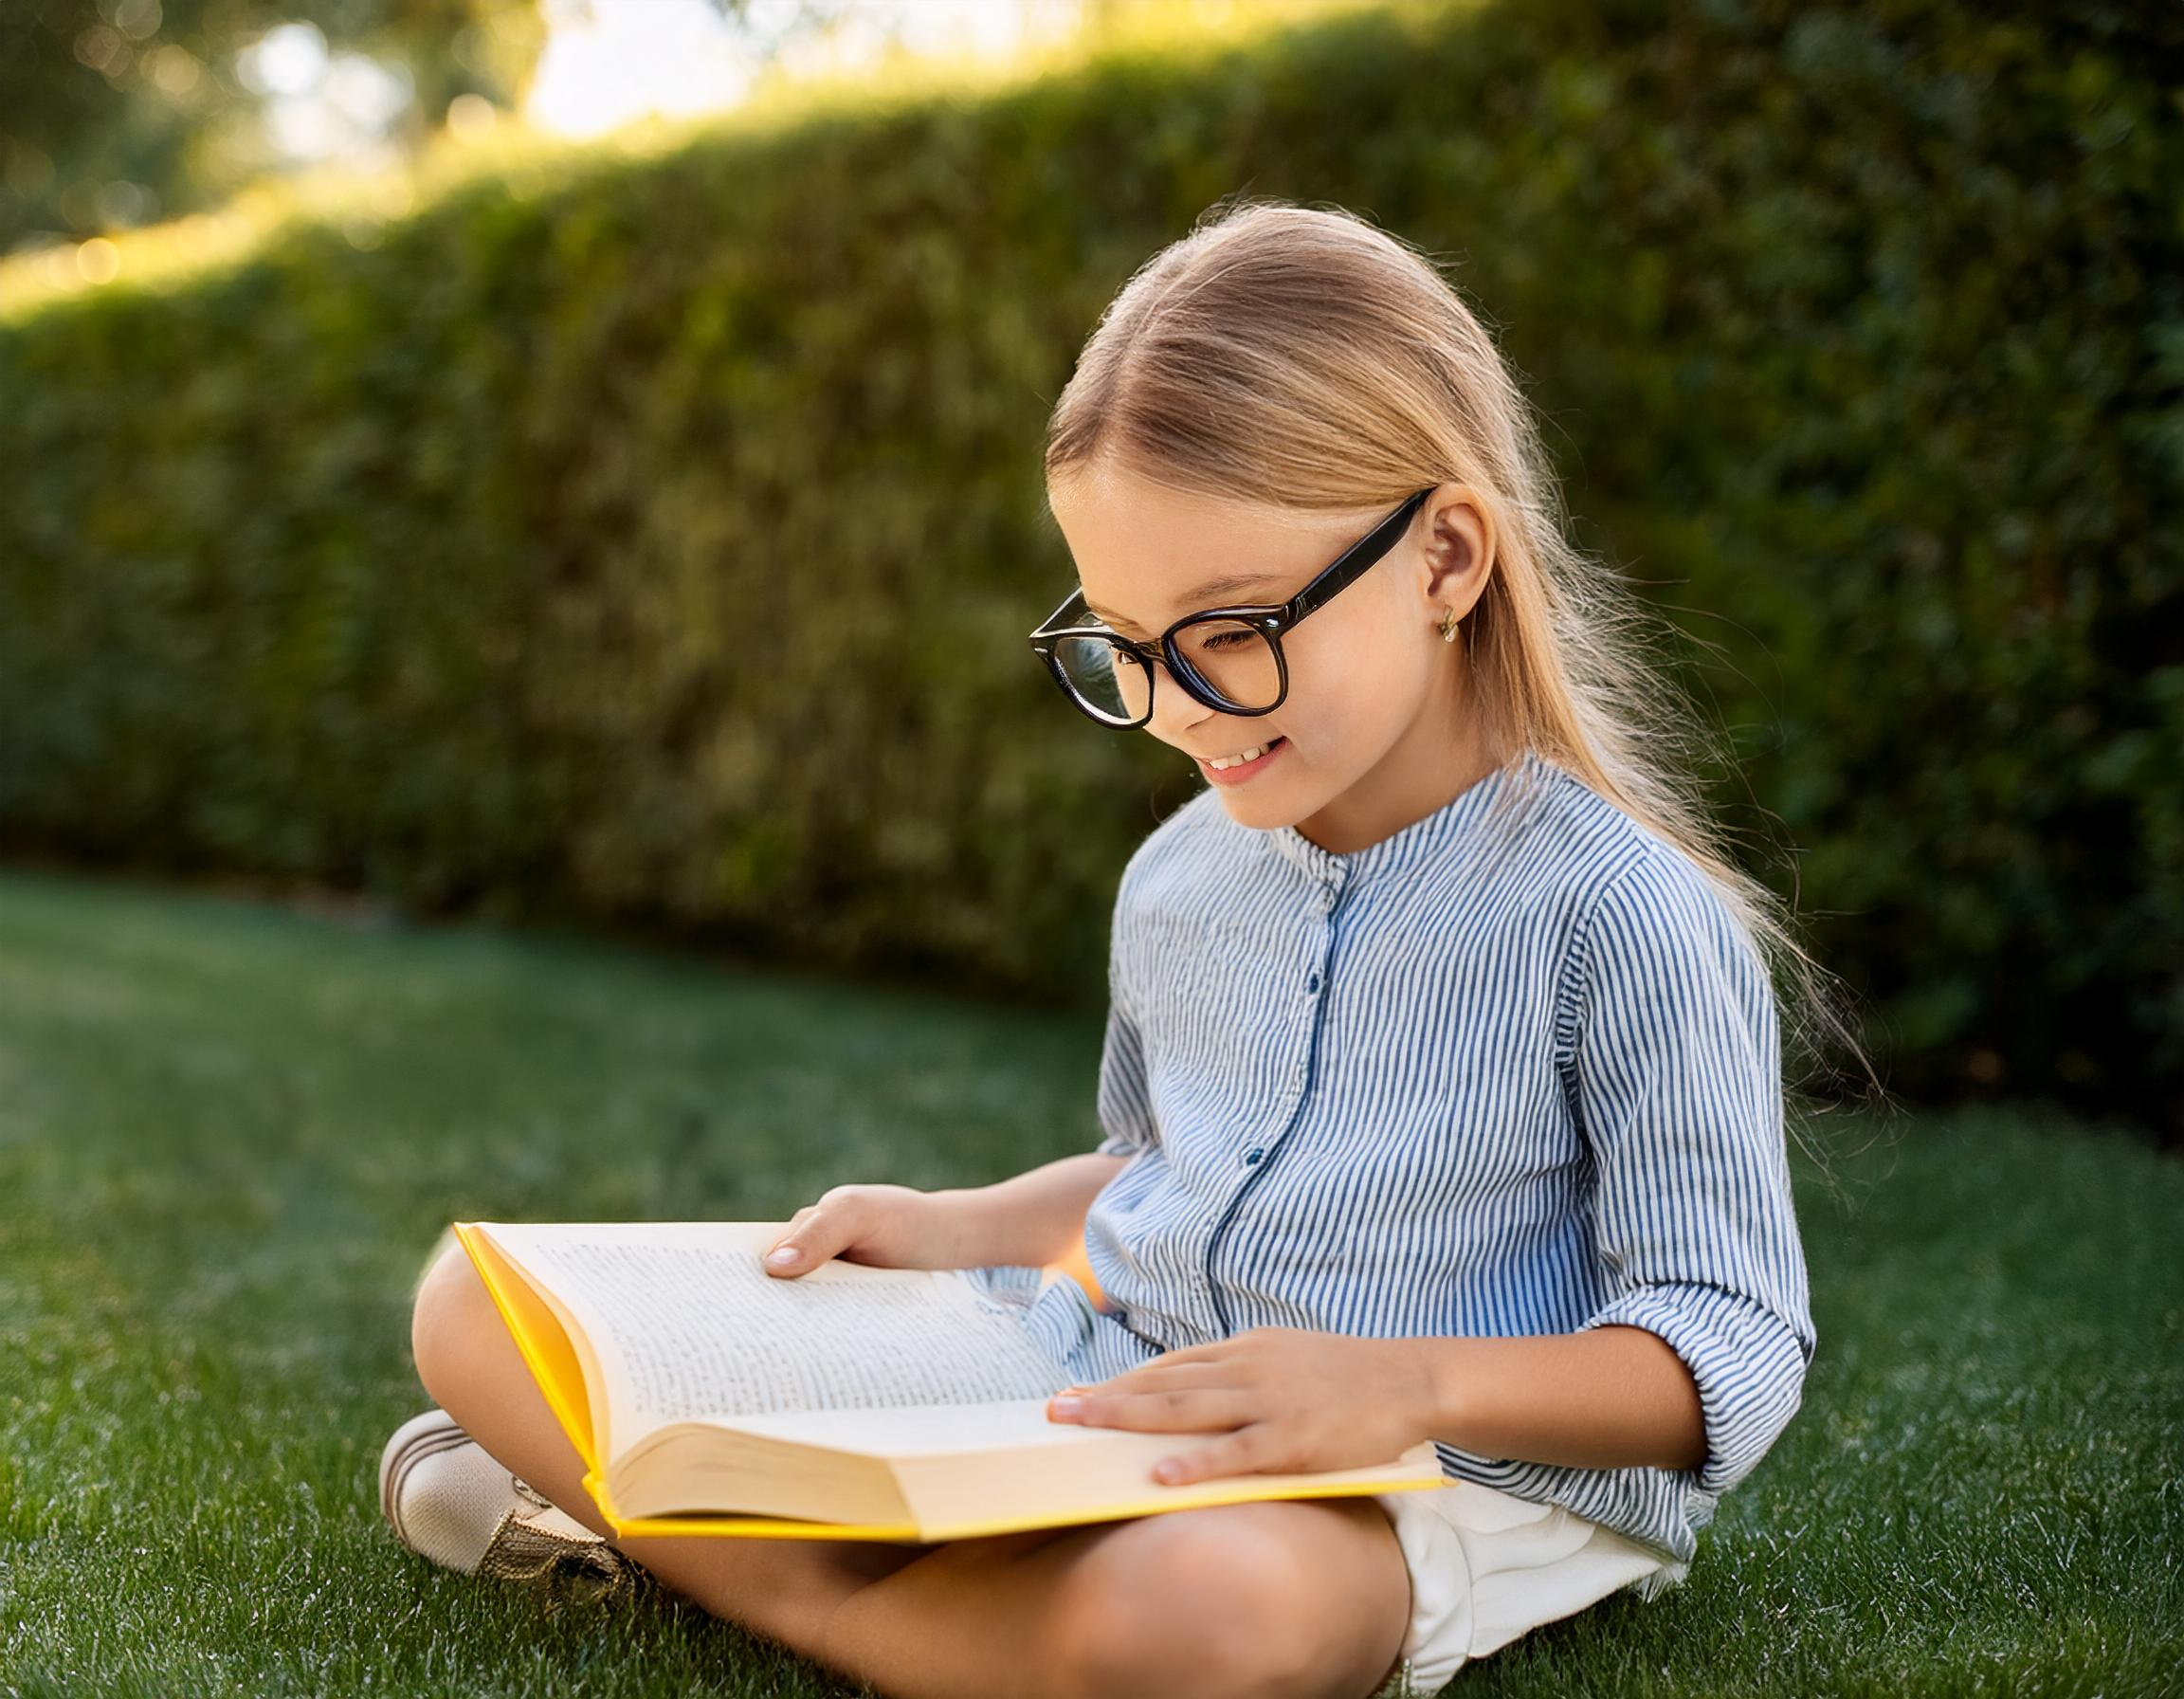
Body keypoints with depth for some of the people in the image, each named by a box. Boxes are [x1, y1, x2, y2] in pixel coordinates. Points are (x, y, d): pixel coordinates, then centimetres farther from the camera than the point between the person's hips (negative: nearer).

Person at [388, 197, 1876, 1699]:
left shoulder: (1618, 915, -13)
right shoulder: (1178, 882, 9)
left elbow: (1732, 1354, -12)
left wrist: (1411, 1379, -28)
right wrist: (959, 1229, 6)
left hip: (1389, 1493, -5)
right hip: (1065, 1405, 5)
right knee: (483, 1304, -1)